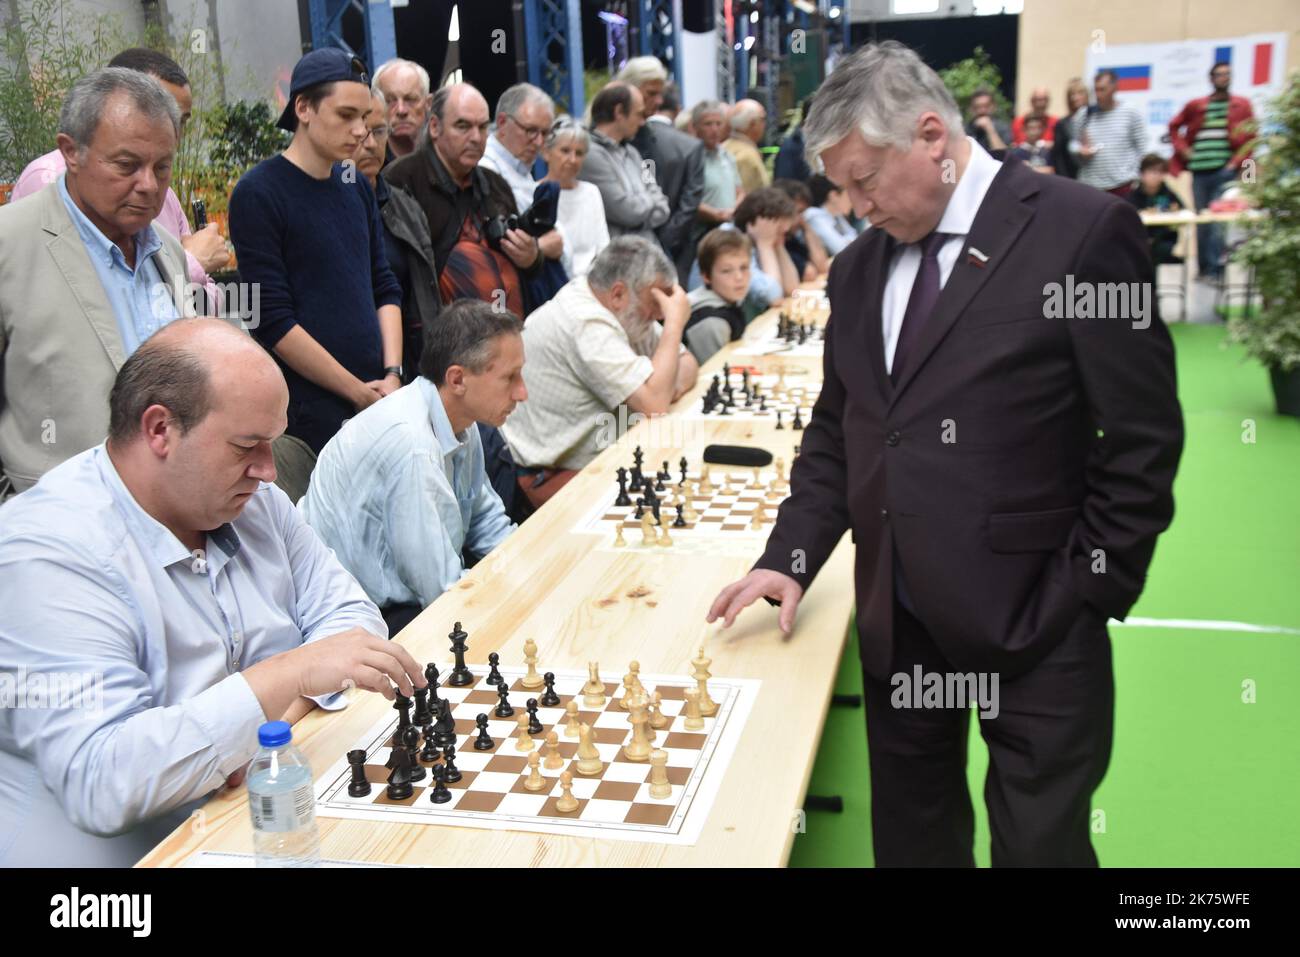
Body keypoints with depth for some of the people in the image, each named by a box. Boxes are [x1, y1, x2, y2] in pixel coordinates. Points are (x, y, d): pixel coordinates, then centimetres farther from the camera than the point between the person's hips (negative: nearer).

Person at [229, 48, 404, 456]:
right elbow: (274, 322, -13)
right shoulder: (258, 193, -8)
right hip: (308, 411, -6)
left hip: (377, 399, 6)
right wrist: (360, 392, -11)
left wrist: (391, 375, -2)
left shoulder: (356, 186, 11)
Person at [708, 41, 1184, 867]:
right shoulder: (858, 268, 9)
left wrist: (1085, 598, -10)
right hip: (897, 616, 6)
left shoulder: (1083, 231, -10)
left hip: (1031, 617, -5)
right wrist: (791, 557, 2)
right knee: (910, 835, 17)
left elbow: (1142, 441, -10)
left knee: (1040, 843, 7)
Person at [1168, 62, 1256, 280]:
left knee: (1217, 220, -10)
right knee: (1200, 220, 7)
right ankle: (1202, 267, 17)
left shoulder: (1241, 105, 6)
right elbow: (1174, 127, 20)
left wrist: (1236, 162, -8)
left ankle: (1214, 268, -7)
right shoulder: (1195, 105, 10)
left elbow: (1249, 138, 3)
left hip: (1224, 172, -2)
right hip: (1199, 172, 2)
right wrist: (1182, 149, 6)